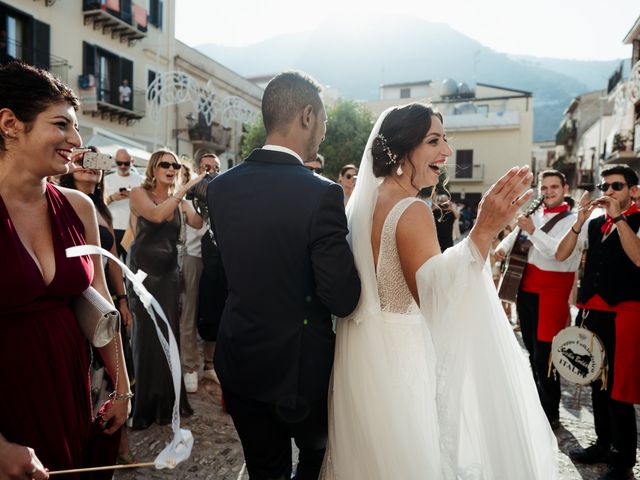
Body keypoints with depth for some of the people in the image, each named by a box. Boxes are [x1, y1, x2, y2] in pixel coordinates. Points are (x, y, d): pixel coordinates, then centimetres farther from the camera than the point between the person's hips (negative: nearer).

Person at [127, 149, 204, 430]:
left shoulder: (180, 202, 8)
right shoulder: (139, 193, -4)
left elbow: (199, 223, -9)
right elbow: (156, 215, -25)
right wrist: (187, 188, -25)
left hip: (169, 273, 4)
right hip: (143, 272, -4)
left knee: (168, 334, 8)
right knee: (145, 335, 4)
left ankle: (167, 401, 24)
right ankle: (143, 405, 20)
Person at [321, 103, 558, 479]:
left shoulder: (366, 199, 5)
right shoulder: (412, 209, -21)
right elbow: (434, 297, -30)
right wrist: (485, 230, -36)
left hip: (364, 351, 8)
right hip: (400, 355, -8)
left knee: (371, 450, 26)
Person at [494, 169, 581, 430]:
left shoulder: (572, 220, -6)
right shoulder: (533, 214, 12)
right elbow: (516, 235, 26)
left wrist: (533, 231, -28)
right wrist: (503, 247, 6)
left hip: (551, 293, -6)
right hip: (526, 289, 7)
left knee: (544, 356, -5)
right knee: (532, 351, 18)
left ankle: (551, 415, 13)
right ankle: (537, 403, 36)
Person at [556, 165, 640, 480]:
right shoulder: (593, 223, 10)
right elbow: (561, 255, 3)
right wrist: (581, 219, -6)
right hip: (590, 311, 5)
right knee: (597, 382, 15)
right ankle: (604, 445, 32)